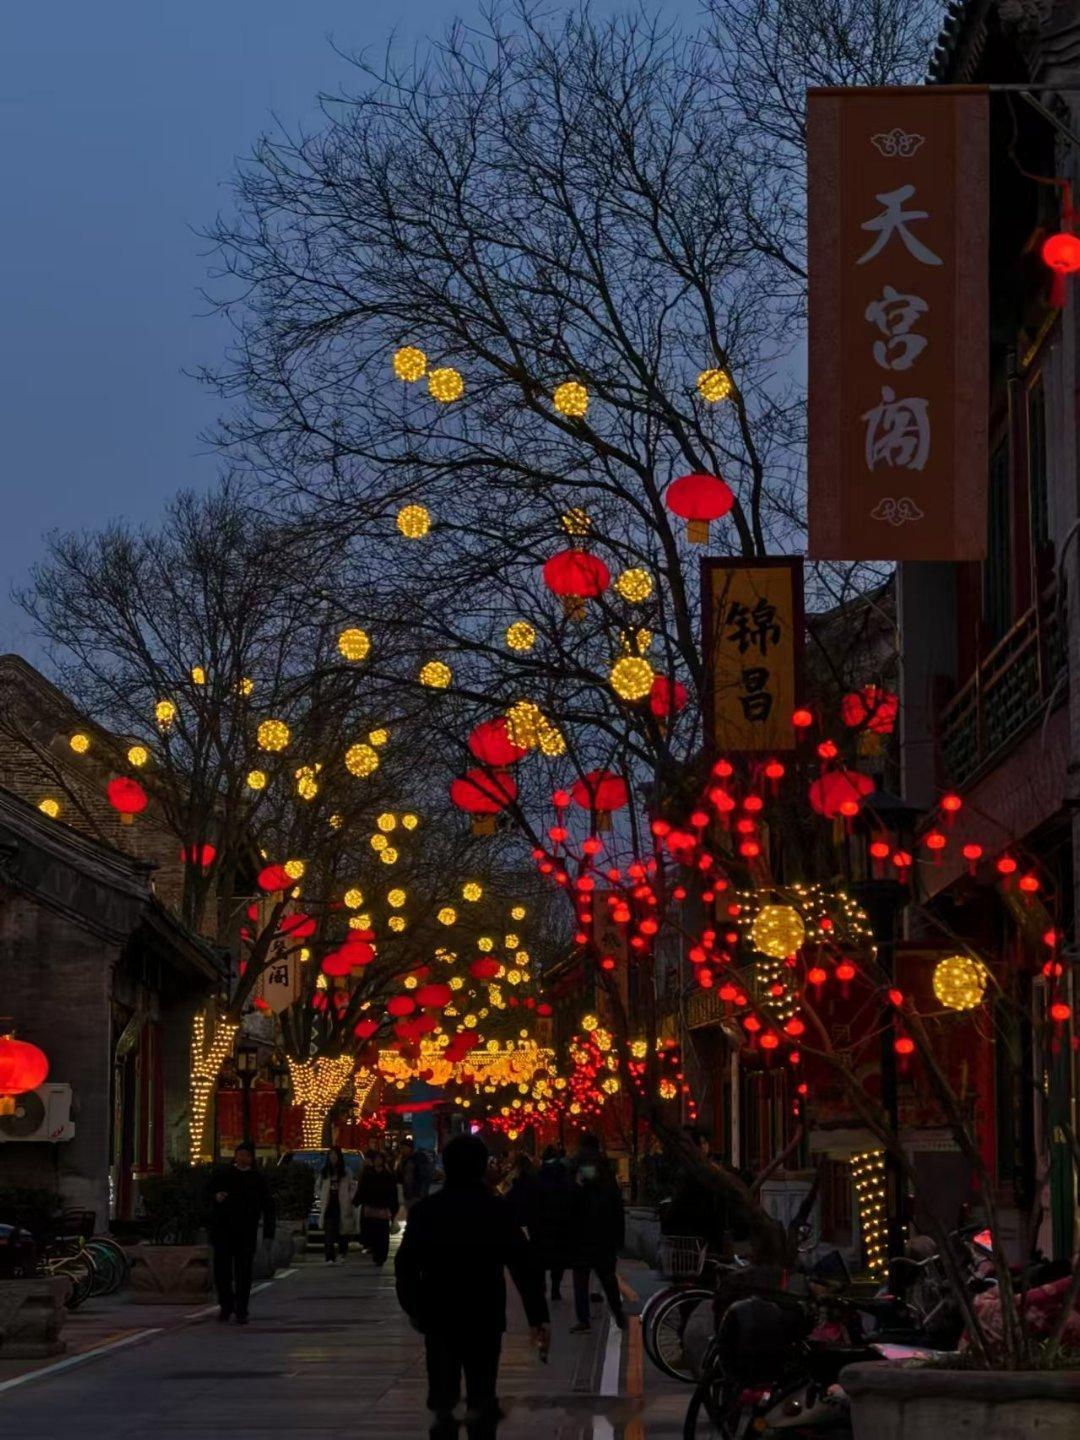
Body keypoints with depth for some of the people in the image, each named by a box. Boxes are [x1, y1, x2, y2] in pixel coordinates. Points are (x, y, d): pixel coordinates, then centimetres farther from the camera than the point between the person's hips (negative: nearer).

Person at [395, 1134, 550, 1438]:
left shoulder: (425, 1210, -2)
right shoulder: (497, 1210, -5)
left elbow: (406, 1265, 1)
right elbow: (524, 1266, -9)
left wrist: (413, 1308, 16)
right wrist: (538, 1318, -6)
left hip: (439, 1316, 1)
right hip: (485, 1317, -1)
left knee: (443, 1398, 7)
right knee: (482, 1397, 6)